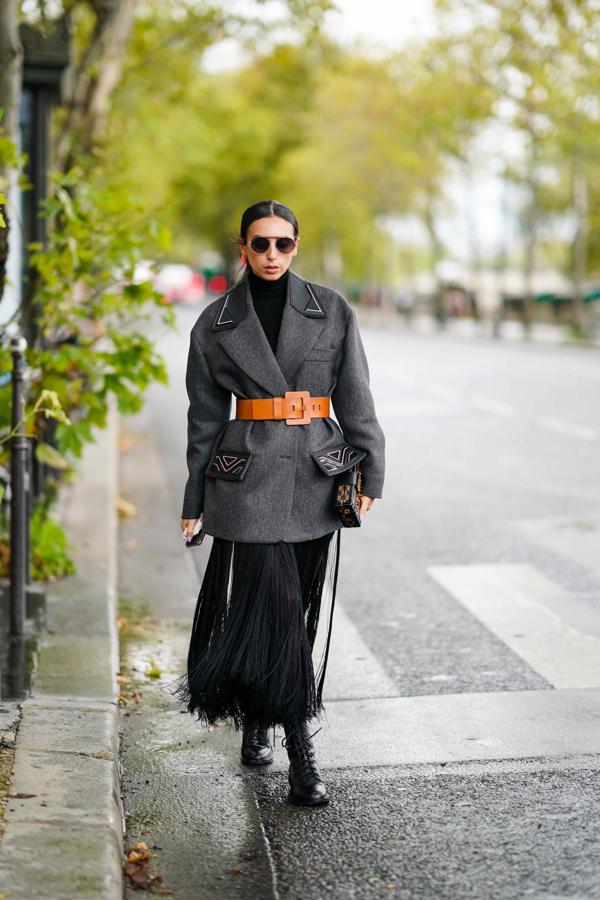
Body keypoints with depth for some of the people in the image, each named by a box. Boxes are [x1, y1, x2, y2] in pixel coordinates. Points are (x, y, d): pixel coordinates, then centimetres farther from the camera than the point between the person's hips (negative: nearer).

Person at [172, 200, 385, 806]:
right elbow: (205, 417, 8)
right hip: (248, 476, -2)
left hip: (316, 475, 2)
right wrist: (195, 498, 8)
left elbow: (355, 399, 6)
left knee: (301, 612, 7)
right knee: (270, 609, -7)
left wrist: (369, 469, -1)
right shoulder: (217, 322, 4)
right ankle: (301, 755, 0)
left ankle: (258, 720, 28)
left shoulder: (332, 311, 5)